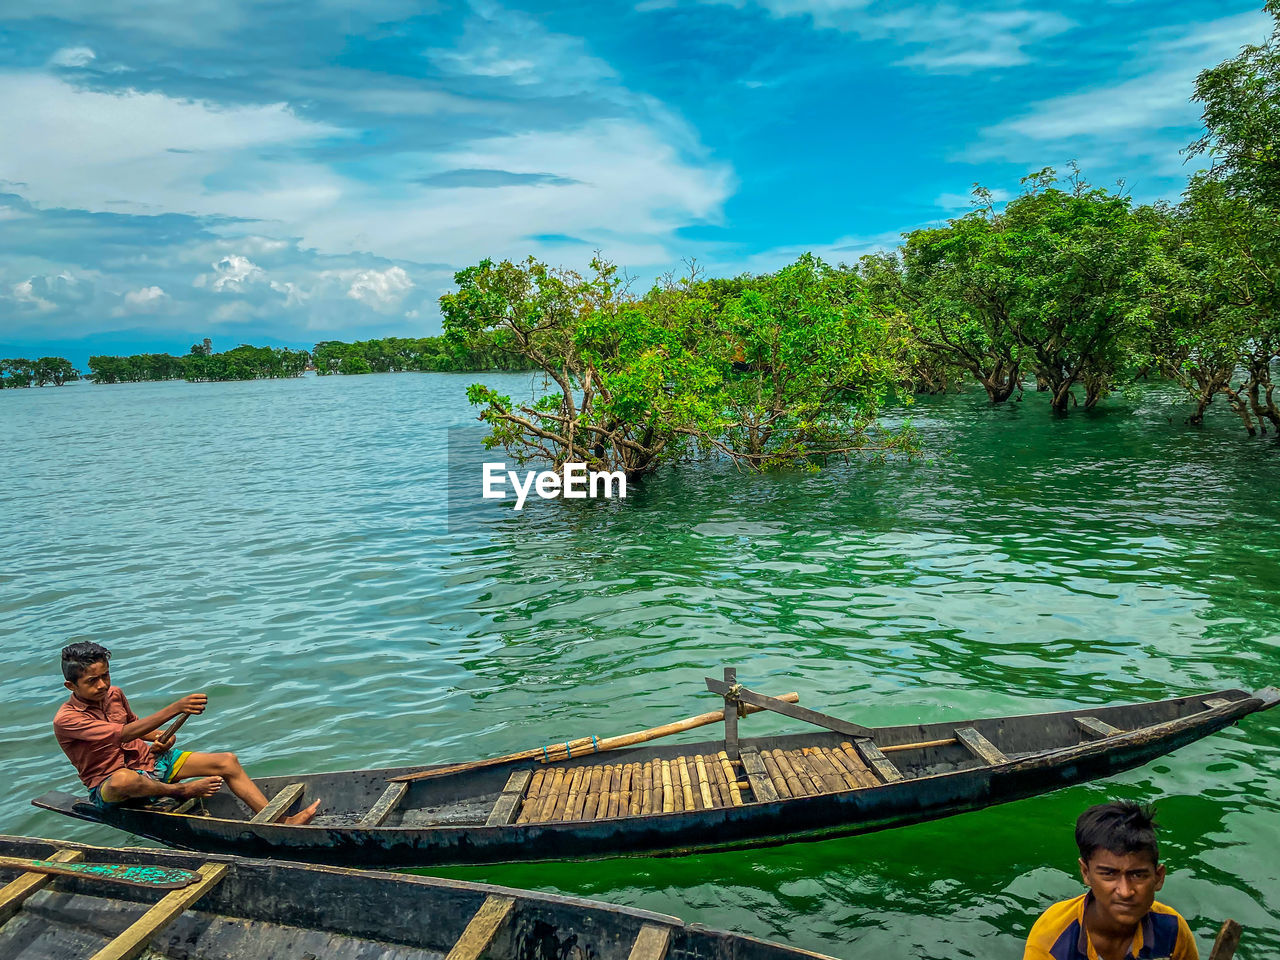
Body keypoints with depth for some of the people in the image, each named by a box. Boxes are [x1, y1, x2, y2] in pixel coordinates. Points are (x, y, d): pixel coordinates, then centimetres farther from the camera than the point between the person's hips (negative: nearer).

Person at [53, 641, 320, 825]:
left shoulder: (114, 694, 2)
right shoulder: (66, 720, -20)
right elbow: (122, 734, -33)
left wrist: (160, 737, -1)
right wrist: (175, 709, -41)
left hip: (147, 759, 7)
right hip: (107, 784, -7)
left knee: (227, 761, -8)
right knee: (124, 779, -46)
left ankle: (280, 821, -10)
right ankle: (180, 790, -13)